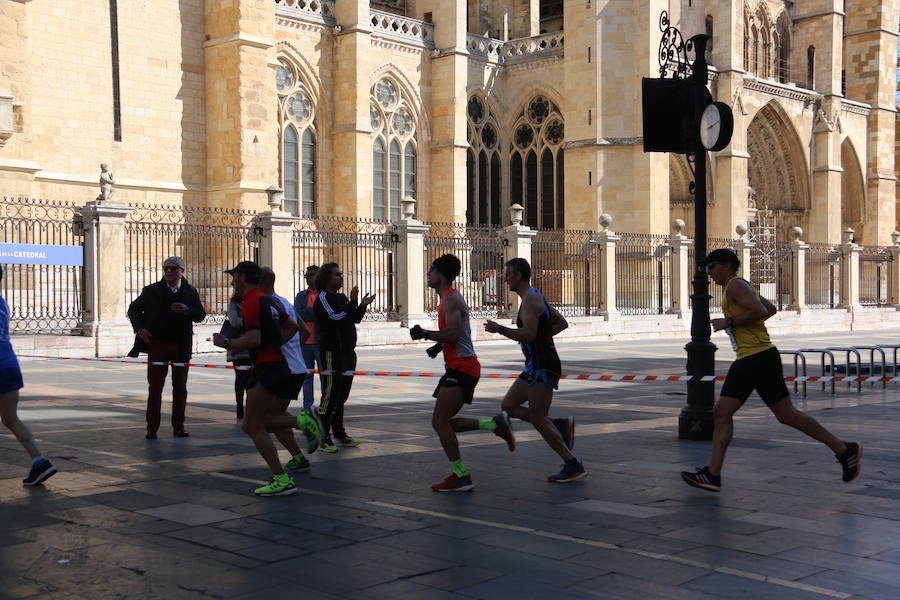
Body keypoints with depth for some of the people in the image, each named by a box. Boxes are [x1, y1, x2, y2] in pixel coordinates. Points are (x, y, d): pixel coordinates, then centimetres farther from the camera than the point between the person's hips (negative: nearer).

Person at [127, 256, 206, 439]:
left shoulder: (190, 292, 5)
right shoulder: (152, 291, 1)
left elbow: (201, 315, -2)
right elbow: (133, 309, 10)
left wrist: (187, 310, -22)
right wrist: (140, 328, -6)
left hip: (181, 346, 2)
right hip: (157, 343, -1)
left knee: (180, 387, 7)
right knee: (155, 387, -1)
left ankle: (178, 426, 15)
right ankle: (152, 428, 4)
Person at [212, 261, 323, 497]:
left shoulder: (251, 302, -12)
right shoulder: (268, 301, 17)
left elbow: (253, 339, -23)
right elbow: (292, 326, 26)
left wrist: (226, 343, -10)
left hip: (266, 369, -10)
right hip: (277, 363, 10)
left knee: (254, 426, -4)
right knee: (251, 426, 13)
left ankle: (282, 480, -6)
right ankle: (302, 421, 3)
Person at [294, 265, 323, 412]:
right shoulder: (301, 296, 13)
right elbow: (297, 315, -1)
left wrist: (307, 313, -11)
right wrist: (314, 311, -11)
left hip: (321, 342, -4)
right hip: (304, 342, 4)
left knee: (325, 375, -1)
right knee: (306, 375, 10)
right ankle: (307, 408, 17)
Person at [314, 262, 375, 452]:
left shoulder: (341, 298, 19)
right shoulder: (323, 297, -8)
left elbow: (355, 319, 18)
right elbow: (335, 318, -21)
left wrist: (362, 305, 2)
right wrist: (353, 302, -20)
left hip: (347, 351, 9)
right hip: (332, 351, -9)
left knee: (341, 395, 15)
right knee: (330, 395, -10)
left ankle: (339, 433, 24)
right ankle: (324, 438, -8)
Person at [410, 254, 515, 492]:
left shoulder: (451, 299, -12)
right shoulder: (450, 298, 21)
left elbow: (453, 334, -23)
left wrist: (424, 334, -13)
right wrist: (438, 344, 15)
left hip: (461, 367, -10)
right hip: (460, 366, 10)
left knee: (440, 421, -10)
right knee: (443, 422, 11)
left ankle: (461, 476, -6)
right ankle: (495, 424, 8)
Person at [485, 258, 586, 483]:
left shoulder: (530, 299, -14)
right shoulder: (536, 297, 17)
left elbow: (529, 334, -25)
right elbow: (562, 323, 24)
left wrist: (500, 329, -17)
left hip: (543, 367, -10)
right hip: (536, 366, 10)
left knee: (537, 418, -7)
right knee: (508, 406, 10)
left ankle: (573, 466, -1)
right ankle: (559, 426, 7)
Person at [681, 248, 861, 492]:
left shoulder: (735, 285, -10)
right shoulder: (741, 287, 21)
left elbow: (759, 311, -24)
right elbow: (771, 309, 31)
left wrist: (729, 322, -15)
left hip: (761, 359, -10)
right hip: (745, 362, 10)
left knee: (786, 415, -4)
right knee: (721, 413, 2)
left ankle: (845, 450, 10)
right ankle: (713, 475, 0)